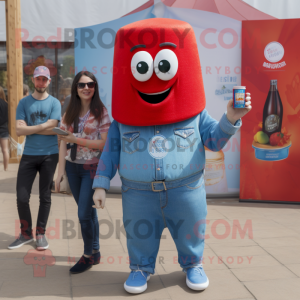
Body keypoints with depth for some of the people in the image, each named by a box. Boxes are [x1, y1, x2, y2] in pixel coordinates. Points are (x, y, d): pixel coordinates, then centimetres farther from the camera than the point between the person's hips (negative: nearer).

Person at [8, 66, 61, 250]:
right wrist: (42, 126, -12)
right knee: (22, 197, 1)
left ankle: (41, 233, 22)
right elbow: (19, 130, -7)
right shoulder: (24, 103, 4)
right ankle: (26, 233, 20)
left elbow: (52, 128, -12)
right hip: (29, 155, 1)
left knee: (45, 197, 8)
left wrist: (30, 128, -7)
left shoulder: (54, 103, 1)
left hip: (49, 155, -1)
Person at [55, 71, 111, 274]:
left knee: (84, 213, -4)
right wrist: (61, 171, -2)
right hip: (72, 167, 5)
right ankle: (95, 253, 27)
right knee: (88, 211, 13)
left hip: (92, 167, -4)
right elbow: (63, 143, 4)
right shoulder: (70, 113, 7)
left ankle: (89, 256, 16)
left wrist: (77, 139, -17)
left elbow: (105, 143, -12)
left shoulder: (101, 112, -6)